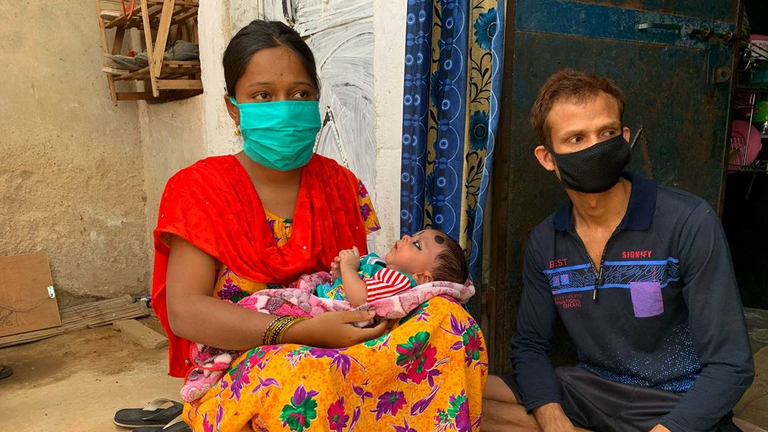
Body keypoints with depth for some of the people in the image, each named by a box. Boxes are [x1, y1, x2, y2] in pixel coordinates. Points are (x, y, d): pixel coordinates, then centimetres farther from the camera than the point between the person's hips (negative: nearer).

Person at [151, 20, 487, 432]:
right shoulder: (199, 188, -5)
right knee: (303, 379, -41)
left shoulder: (341, 185, 7)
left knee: (450, 320, -21)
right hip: (235, 369, -4)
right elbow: (185, 312, -15)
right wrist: (304, 332, -26)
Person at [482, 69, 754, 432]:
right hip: (589, 388, 5)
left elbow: (730, 365, -15)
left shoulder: (690, 222, -17)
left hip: (679, 403, -4)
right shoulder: (544, 242, -3)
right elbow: (529, 346, 3)